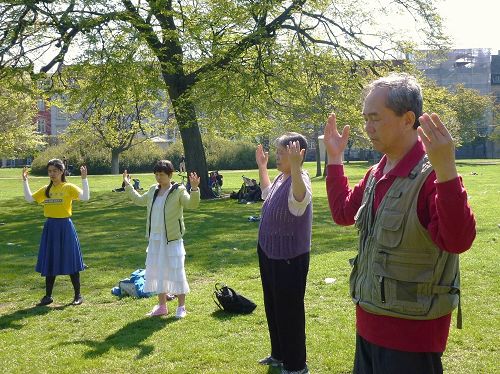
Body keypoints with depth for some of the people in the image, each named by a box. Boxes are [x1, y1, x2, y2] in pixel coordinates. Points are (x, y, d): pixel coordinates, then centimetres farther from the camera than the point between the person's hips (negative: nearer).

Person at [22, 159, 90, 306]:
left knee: (70, 261, 1)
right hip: (50, 227, 5)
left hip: (65, 227, -5)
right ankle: (48, 296, 20)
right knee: (49, 262, 10)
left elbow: (85, 197, -21)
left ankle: (78, 295, 12)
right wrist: (25, 180, 3)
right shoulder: (46, 189, 9)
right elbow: (29, 198, 7)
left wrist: (84, 179, -28)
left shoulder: (69, 187, -7)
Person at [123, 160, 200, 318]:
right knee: (156, 272, 13)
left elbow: (192, 204, -24)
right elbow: (139, 200, 28)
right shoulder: (153, 190, 10)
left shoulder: (179, 191, -9)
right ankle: (162, 305, 26)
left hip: (172, 240, -7)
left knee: (176, 272, -2)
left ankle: (181, 307, 11)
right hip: (155, 239, 7)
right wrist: (128, 186, 29)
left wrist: (194, 189, -39)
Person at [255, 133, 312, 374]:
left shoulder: (299, 178, -21)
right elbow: (267, 194, 29)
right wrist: (262, 167, 23)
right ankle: (279, 355, 39)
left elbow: (299, 202, -46)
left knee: (289, 311, 2)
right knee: (273, 307, 22)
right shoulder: (281, 177, 7)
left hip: (290, 257, -10)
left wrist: (295, 167, -57)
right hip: (269, 253, 10)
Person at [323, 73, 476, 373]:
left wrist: (446, 170, -42)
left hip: (411, 332, -8)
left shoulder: (433, 176, -20)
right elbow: (343, 213, 22)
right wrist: (335, 158, 16)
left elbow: (458, 241, -32)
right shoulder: (376, 174, 7)